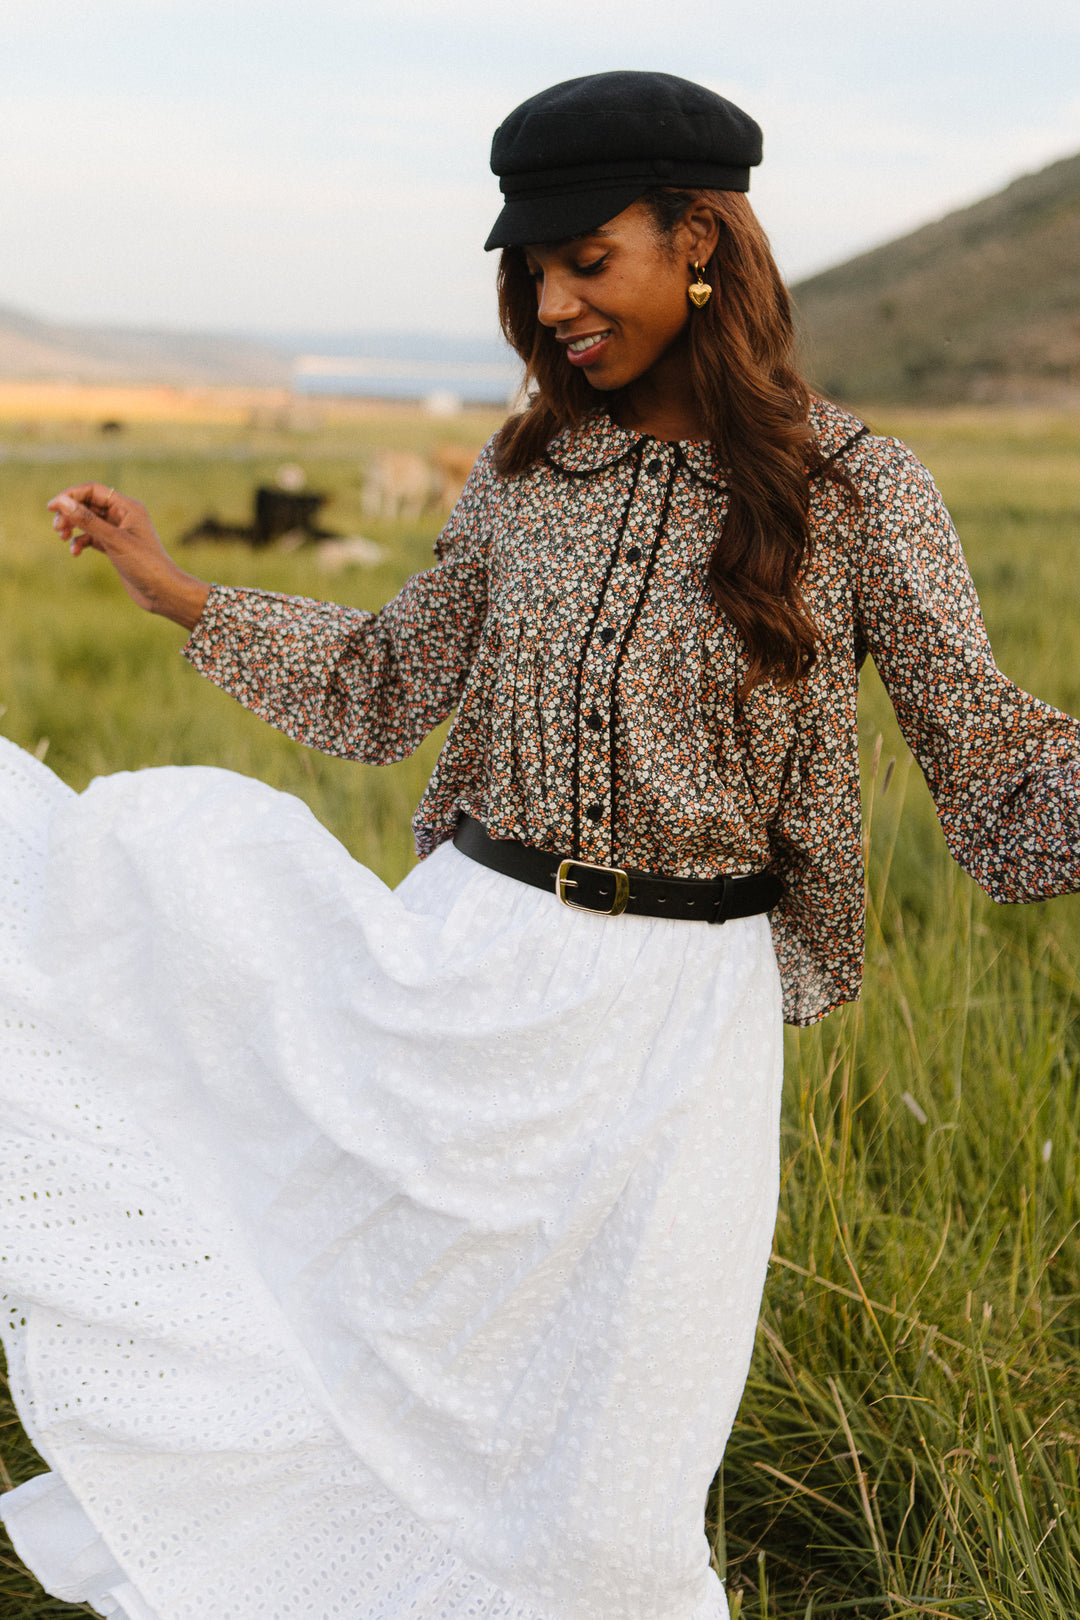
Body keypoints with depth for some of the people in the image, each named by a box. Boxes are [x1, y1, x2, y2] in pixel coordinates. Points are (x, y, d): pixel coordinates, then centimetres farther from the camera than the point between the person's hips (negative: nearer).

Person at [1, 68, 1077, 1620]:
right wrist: (184, 594, 10)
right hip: (462, 961, 4)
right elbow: (388, 684, 16)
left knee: (601, 1475, 5)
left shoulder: (855, 489, -7)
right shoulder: (529, 469, 3)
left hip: (677, 1006, -3)